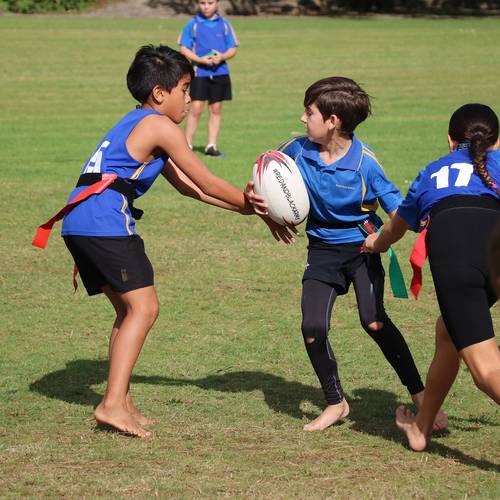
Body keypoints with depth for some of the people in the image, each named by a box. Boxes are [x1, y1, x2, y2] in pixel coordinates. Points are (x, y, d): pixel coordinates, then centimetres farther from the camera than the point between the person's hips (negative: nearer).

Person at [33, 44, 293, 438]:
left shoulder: (136, 125, 26)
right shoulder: (160, 127, -4)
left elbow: (188, 186, 25)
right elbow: (206, 183, -2)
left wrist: (245, 205, 19)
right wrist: (255, 207, 9)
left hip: (78, 224, 10)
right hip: (106, 222, -10)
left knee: (128, 309, 17)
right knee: (144, 307, -10)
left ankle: (121, 402, 16)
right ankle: (112, 404, -17)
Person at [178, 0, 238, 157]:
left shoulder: (224, 24, 7)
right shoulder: (193, 24, 1)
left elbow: (233, 48, 8)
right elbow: (184, 49, -1)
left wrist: (222, 57, -13)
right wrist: (200, 59, -16)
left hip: (220, 72, 3)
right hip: (199, 72, -3)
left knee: (216, 109, 6)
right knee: (196, 108, -8)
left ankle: (211, 146, 14)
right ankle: (187, 145, -1)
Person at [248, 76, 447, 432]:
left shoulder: (364, 162, -19)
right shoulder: (298, 151, -7)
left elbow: (398, 209, -15)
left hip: (362, 246, -4)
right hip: (323, 251, 4)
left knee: (373, 320, -22)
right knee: (313, 329, -7)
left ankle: (421, 398, -11)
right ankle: (336, 404, 15)